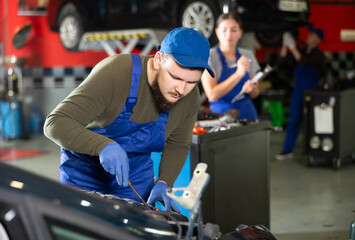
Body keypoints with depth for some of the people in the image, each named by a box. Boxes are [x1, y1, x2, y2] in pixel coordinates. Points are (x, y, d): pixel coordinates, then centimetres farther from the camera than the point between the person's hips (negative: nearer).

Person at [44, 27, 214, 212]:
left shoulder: (190, 98, -15)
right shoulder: (114, 74, -33)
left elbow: (177, 146, 2)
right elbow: (56, 123, -36)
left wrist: (163, 183, -15)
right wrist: (103, 146, -51)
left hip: (136, 171, 4)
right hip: (85, 166, -3)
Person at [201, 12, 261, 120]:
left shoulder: (248, 55, 9)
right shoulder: (209, 56, -4)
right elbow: (212, 95, -15)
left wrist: (251, 89, -4)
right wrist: (238, 74, -19)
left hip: (247, 114, 3)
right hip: (221, 114, -3)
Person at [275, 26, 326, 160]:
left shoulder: (319, 55, -7)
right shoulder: (302, 51, 11)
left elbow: (304, 62, -24)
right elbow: (283, 59, 6)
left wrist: (293, 48, -24)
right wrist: (285, 45, -7)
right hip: (298, 89, 5)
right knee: (293, 120, 4)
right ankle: (287, 150, 7)